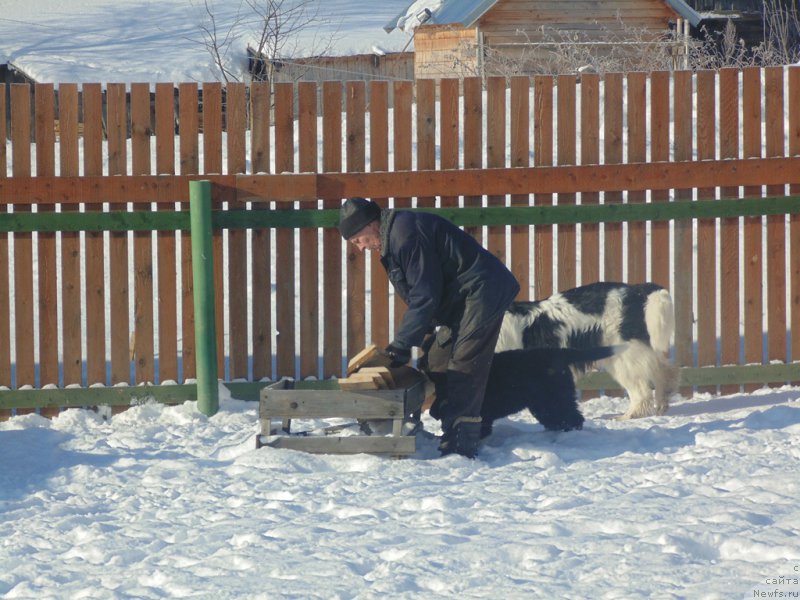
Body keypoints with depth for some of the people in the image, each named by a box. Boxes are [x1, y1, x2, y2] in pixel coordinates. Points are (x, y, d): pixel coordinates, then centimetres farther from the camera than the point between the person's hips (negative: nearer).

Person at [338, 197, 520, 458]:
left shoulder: (406, 235, -19)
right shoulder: (393, 239, 15)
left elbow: (424, 296, -21)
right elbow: (420, 294, 19)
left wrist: (401, 345, -17)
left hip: (482, 295, -11)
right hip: (462, 302, 11)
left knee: (462, 370, -14)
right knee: (437, 365, 12)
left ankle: (460, 446, -16)